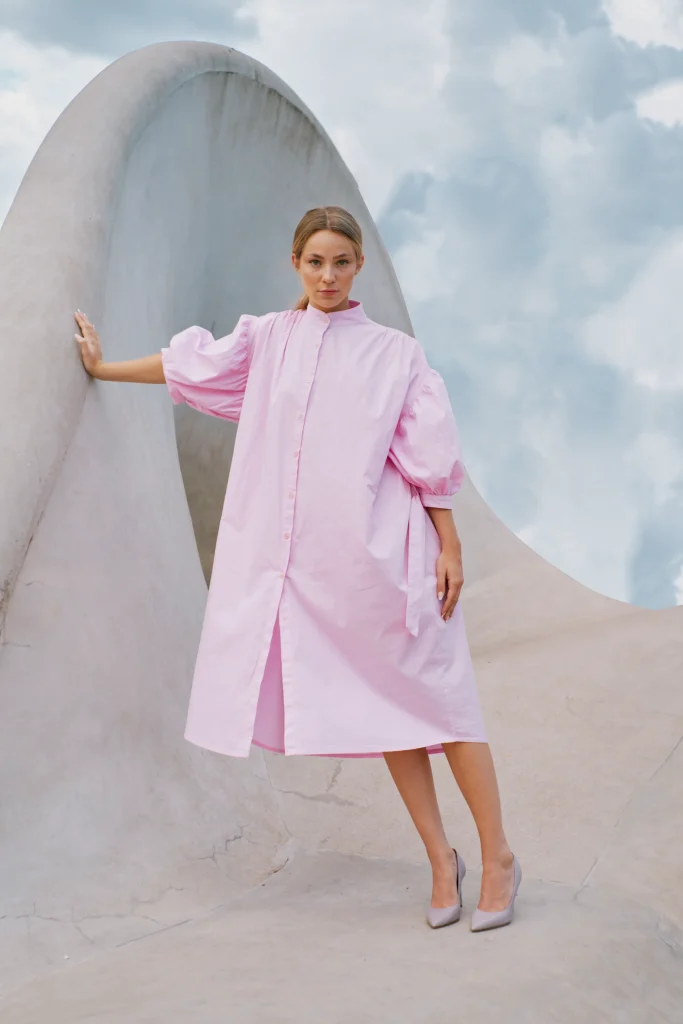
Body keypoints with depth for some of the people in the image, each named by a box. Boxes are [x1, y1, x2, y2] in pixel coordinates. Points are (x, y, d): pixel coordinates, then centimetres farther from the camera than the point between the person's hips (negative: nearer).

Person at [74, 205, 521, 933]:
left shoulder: (395, 353, 3)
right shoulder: (266, 340, 11)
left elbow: (430, 459, 2)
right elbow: (188, 364, 23)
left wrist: (450, 548, -3)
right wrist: (103, 368, 34)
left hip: (382, 556, -3)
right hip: (303, 563, 3)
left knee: (435, 699, -3)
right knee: (381, 708, 6)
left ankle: (497, 857, 8)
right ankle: (441, 860, 16)